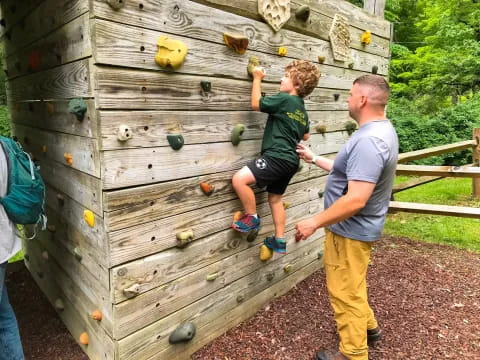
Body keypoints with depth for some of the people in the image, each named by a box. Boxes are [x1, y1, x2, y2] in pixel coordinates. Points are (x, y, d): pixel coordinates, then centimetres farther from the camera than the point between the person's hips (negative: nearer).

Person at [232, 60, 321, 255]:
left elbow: (255, 104, -6)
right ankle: (279, 241, 28)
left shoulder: (284, 99, -11)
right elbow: (305, 136, 28)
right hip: (290, 160, 10)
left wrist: (257, 78, 5)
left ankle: (252, 218, -3)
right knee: (275, 199, 19)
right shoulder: (301, 108, 17)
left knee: (239, 179, -18)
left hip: (277, 157, -10)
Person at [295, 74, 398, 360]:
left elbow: (355, 200, -33)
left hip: (350, 230, -10)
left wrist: (315, 222, -24)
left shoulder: (368, 140, -29)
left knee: (345, 292, 8)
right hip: (359, 227, 10)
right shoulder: (382, 130, 6)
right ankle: (368, 326, 48)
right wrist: (314, 158, 17)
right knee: (352, 286, 28)